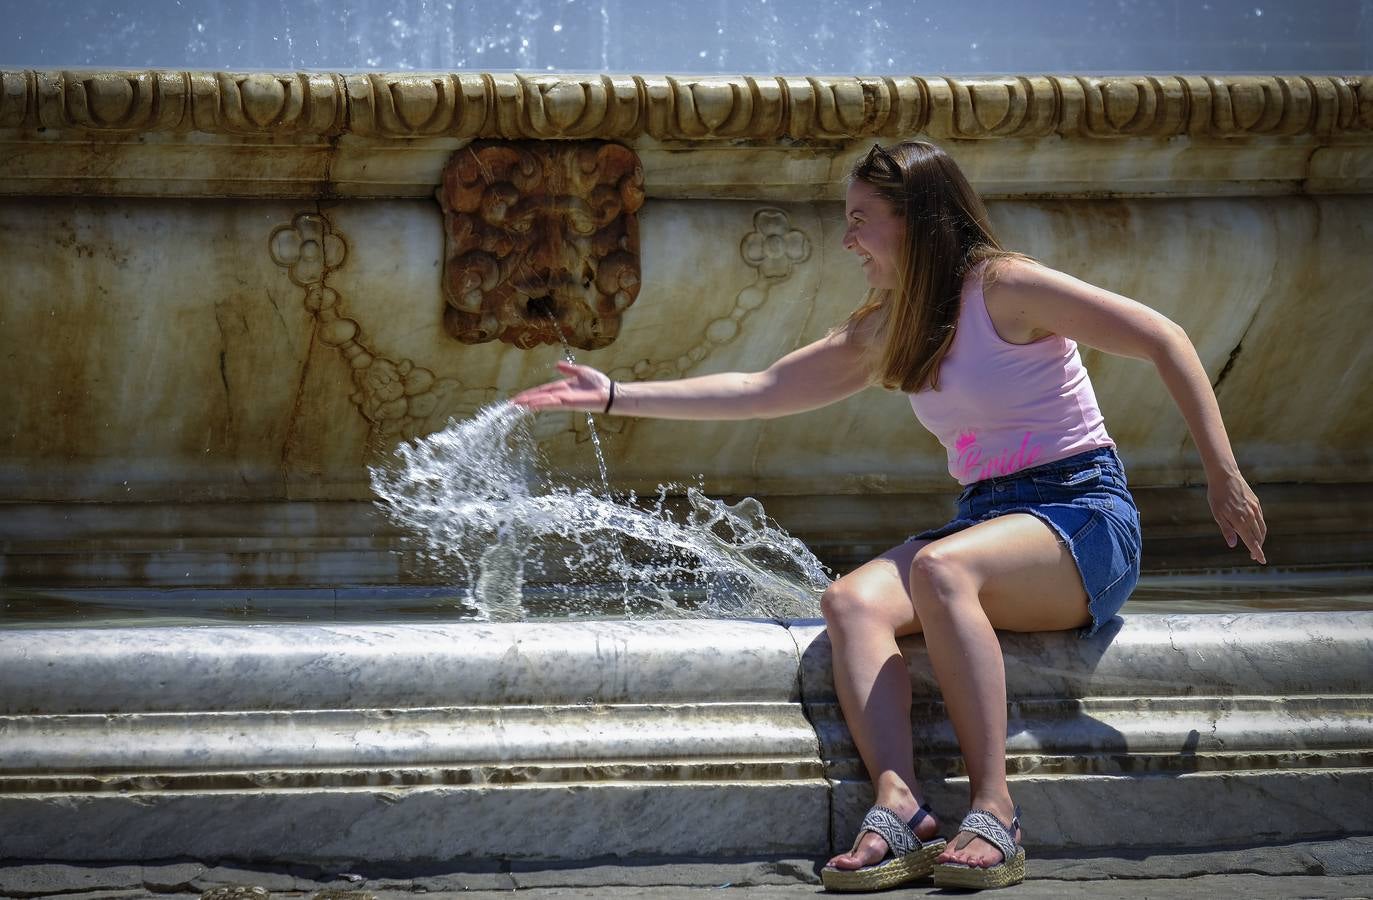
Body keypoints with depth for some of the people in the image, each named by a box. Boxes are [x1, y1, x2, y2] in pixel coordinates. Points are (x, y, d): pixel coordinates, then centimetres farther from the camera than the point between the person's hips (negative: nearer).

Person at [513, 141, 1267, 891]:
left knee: (942, 568, -36)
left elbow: (1163, 340, -9)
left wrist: (1223, 476, -13)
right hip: (987, 522, 7)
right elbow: (762, 391, 20)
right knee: (852, 600, -23)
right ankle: (899, 805, -41)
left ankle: (993, 813, -38)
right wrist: (617, 397, 17)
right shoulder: (883, 331, 16)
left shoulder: (1004, 287, -7)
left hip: (1084, 519, -7)